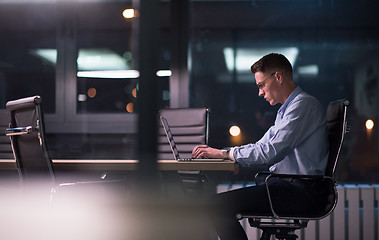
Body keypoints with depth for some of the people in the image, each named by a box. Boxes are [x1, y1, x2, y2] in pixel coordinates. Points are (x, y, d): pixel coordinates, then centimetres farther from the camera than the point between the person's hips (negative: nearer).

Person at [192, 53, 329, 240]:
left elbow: (271, 152, -20)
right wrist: (215, 152, 10)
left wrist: (225, 153, -11)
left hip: (300, 192, -10)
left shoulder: (303, 105, -11)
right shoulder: (285, 111, 22)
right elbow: (260, 148, 23)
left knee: (219, 205, -20)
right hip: (286, 186, 10)